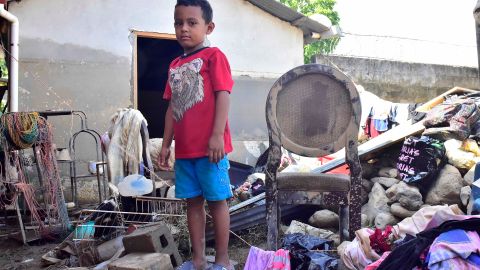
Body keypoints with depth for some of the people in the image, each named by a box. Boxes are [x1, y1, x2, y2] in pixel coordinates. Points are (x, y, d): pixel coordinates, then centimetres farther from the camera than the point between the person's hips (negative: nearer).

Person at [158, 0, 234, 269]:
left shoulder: (213, 56, -3)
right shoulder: (175, 65, 17)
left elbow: (223, 95, -12)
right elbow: (172, 107, 17)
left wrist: (217, 136, -20)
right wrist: (166, 144, 15)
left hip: (209, 147, -7)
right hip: (184, 149, 7)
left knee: (217, 201, 3)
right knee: (193, 202, 12)